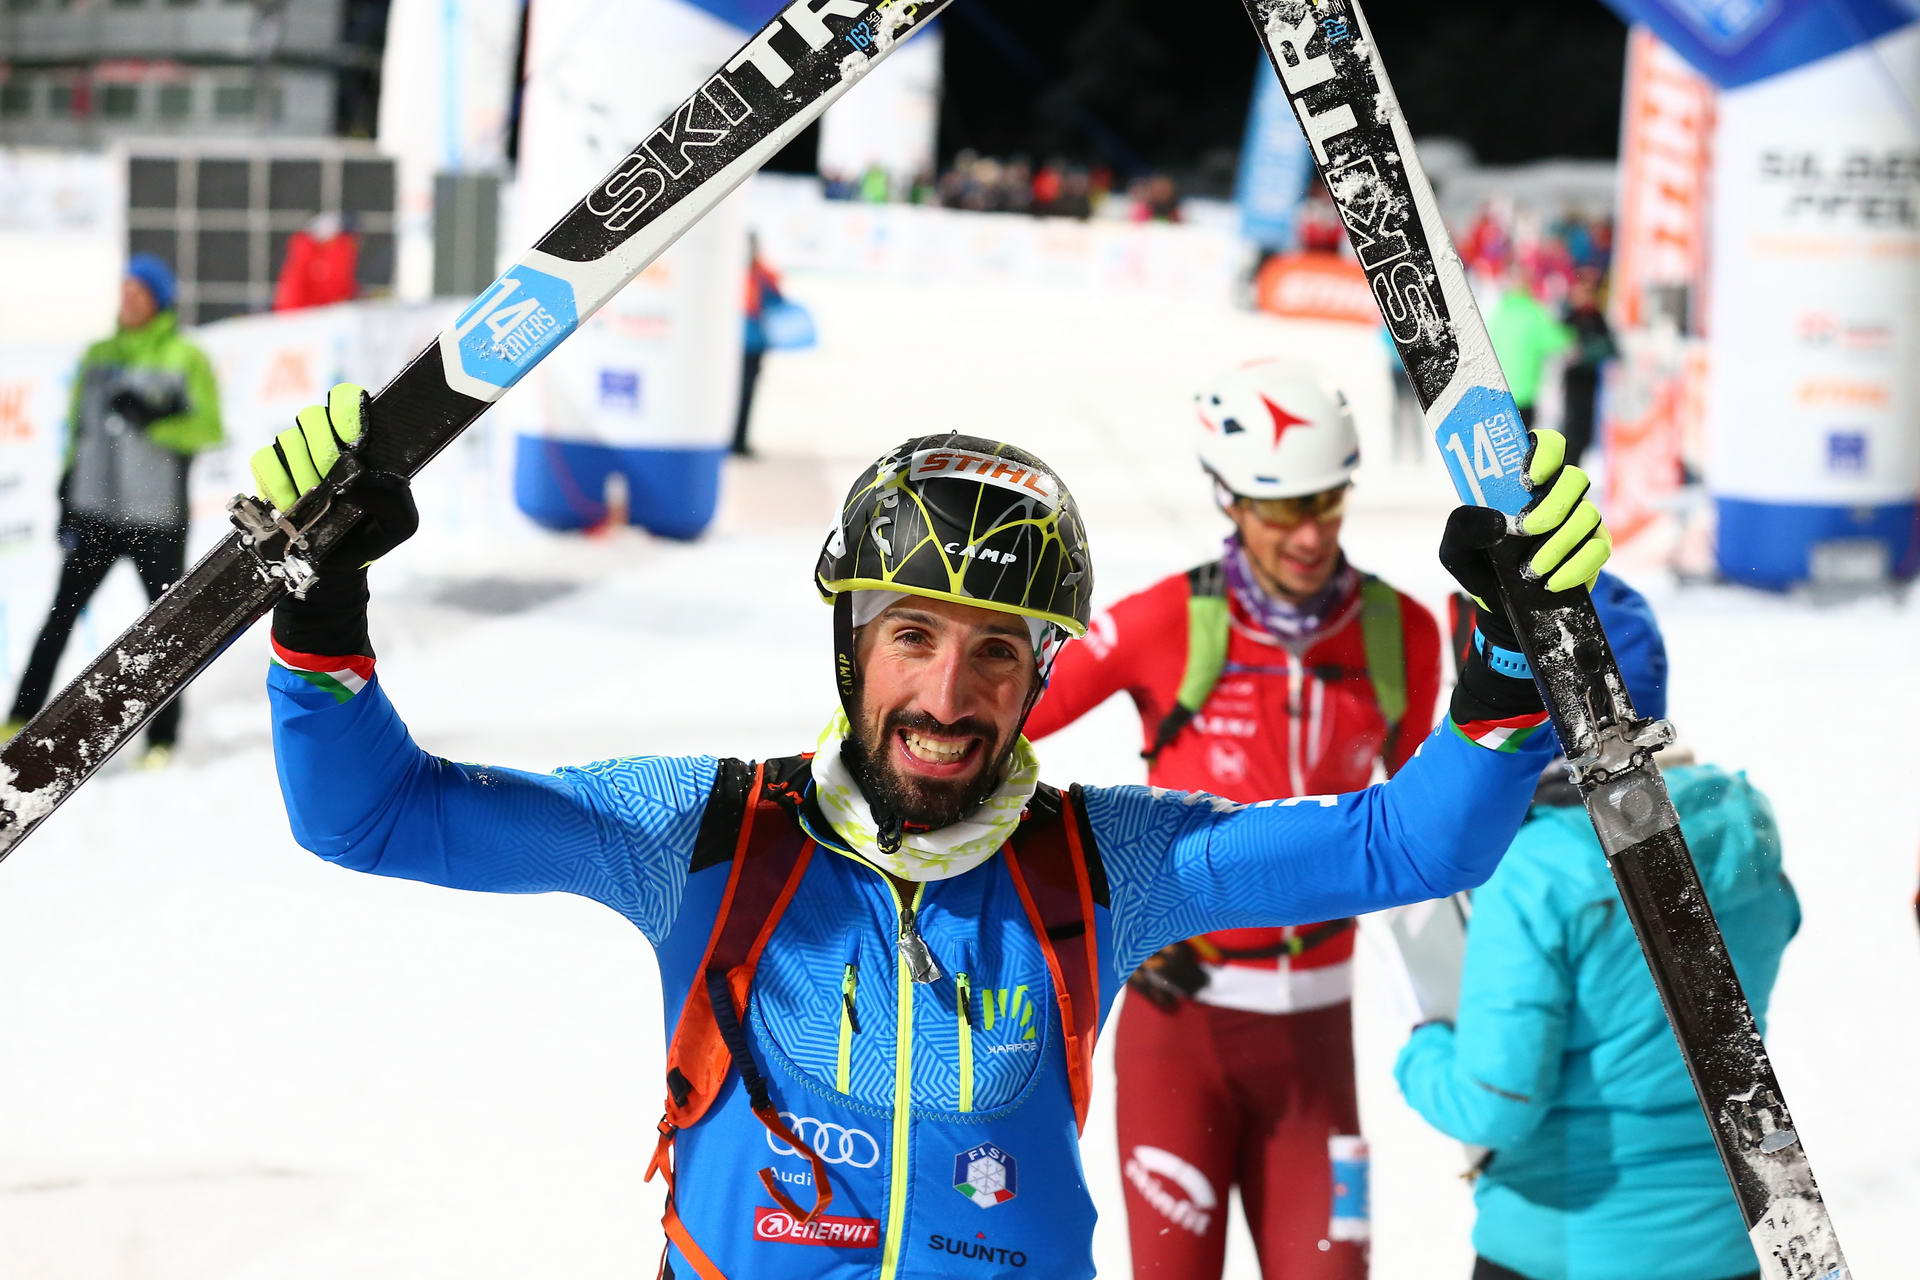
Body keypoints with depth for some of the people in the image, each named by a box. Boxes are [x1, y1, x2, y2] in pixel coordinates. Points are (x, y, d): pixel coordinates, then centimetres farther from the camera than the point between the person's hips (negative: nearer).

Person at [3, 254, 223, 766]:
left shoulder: (185, 358, -3)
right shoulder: (99, 355, 11)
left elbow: (208, 429, -9)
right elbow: (78, 430, 17)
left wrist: (152, 421, -22)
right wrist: (66, 494, 15)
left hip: (158, 517, -3)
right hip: (95, 512, 4)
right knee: (60, 616, 1)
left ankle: (162, 736, 15)